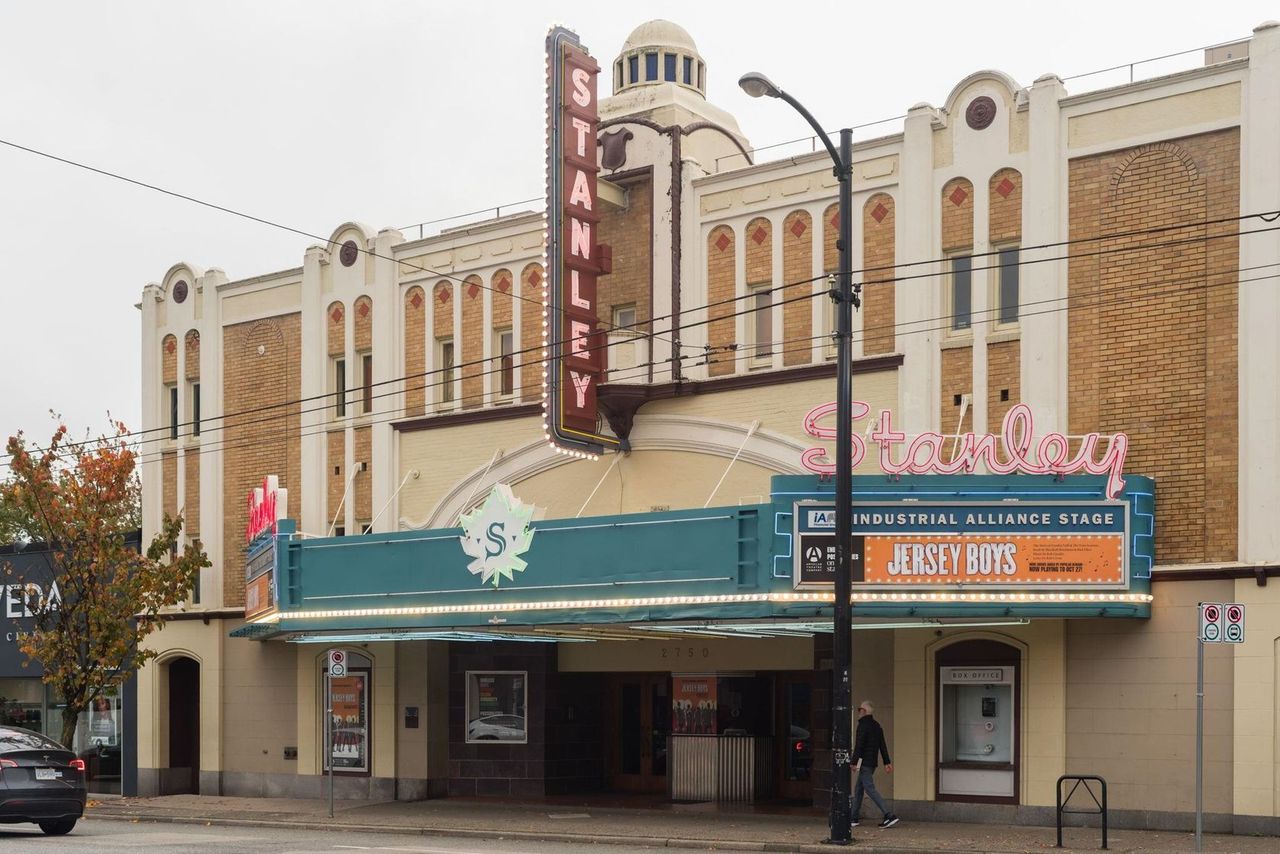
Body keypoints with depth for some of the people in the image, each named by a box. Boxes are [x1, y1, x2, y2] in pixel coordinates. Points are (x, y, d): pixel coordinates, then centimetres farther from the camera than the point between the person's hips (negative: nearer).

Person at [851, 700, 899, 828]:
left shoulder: (863, 725, -12)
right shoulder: (876, 725, 14)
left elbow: (859, 745, -19)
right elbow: (883, 745, 14)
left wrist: (854, 762, -19)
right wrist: (887, 762, 14)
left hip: (865, 763, -10)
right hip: (873, 762, 10)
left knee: (870, 789, -11)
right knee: (858, 789, 15)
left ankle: (889, 816, -19)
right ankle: (853, 819, 17)